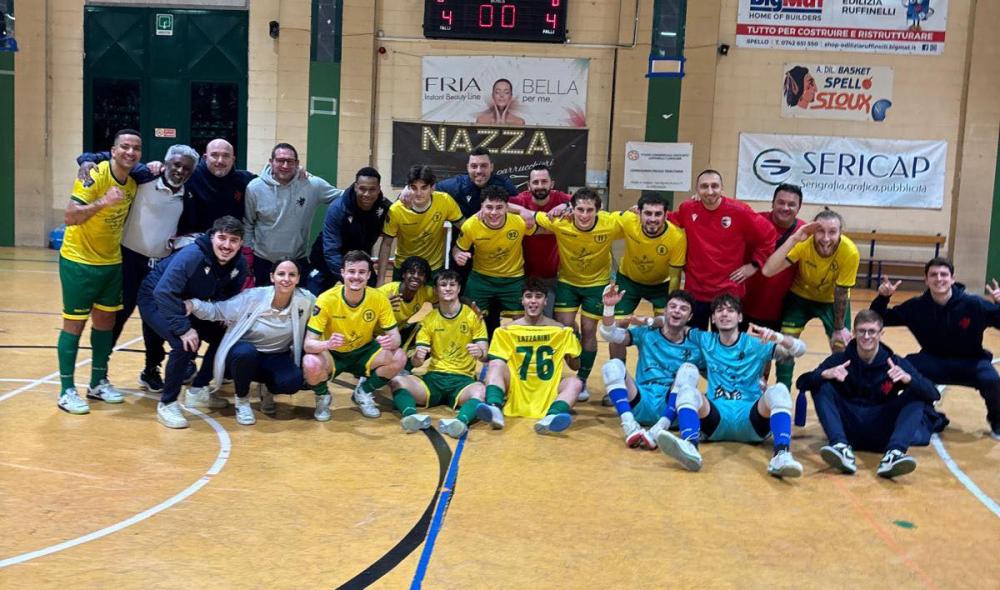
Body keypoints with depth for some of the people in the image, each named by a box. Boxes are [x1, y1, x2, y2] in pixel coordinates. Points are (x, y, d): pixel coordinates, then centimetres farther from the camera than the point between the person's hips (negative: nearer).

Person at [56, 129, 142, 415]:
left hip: (111, 262, 7)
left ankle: (98, 383, 25)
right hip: (78, 261, -7)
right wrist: (103, 202, -38)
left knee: (105, 321, 12)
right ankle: (67, 391, 8)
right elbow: (70, 217, -26)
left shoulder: (133, 182, 2)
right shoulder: (94, 175, -19)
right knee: (74, 324, 0)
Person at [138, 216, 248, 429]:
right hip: (155, 300, -7)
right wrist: (183, 328, -36)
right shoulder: (192, 255, -33)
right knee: (185, 344, -27)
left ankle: (198, 390, 21)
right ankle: (167, 404, -12)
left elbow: (228, 299, 4)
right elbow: (164, 293, -35)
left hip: (188, 304, 8)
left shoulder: (239, 265, -13)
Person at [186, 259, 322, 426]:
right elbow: (217, 311, -14)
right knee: (246, 353, -39)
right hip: (243, 354, -1)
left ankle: (267, 388, 10)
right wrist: (192, 304, -31)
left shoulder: (306, 300, -16)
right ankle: (242, 401, -9)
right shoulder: (252, 297, -20)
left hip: (276, 358, 2)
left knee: (293, 382, -30)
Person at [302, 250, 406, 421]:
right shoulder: (326, 300, -22)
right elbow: (309, 343, -24)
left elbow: (395, 336, -11)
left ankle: (364, 392, 5)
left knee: (399, 357, -24)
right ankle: (322, 396, 2)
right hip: (333, 355, -2)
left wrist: (391, 341, -38)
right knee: (311, 364, -35)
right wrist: (327, 344, -48)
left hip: (363, 353, 2)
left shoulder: (379, 299, -16)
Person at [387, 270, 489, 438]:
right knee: (396, 380, -25)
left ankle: (461, 421, -61)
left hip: (463, 379, -2)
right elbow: (416, 363, 3)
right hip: (434, 377, 2)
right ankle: (413, 416, -50)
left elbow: (484, 355, -3)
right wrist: (418, 358, -22)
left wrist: (480, 352, -28)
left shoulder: (473, 316, 4)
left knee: (480, 390, -36)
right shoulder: (429, 320, 9)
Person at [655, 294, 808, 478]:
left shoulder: (756, 343, 12)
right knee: (687, 389, -27)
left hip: (750, 419, -1)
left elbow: (800, 349, 3)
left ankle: (781, 455, -51)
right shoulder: (705, 340, 20)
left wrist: (777, 337, -18)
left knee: (778, 390, -29)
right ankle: (690, 447, -56)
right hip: (715, 418, 1)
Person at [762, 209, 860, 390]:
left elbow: (841, 293, -18)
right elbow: (768, 271, -40)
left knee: (842, 350, -2)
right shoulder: (803, 243, -31)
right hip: (800, 295, 0)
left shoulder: (850, 252, -31)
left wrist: (839, 328, -9)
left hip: (832, 300, 0)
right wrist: (793, 239, -47)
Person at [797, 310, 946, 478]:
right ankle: (841, 447, -37)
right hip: (848, 430, 0)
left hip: (882, 432, 0)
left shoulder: (896, 363, 0)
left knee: (915, 394, -16)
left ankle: (894, 454, -37)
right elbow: (801, 383, -8)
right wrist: (825, 374, -29)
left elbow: (933, 395, -10)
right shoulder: (839, 360, 2)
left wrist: (908, 379, -31)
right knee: (822, 386, -17)